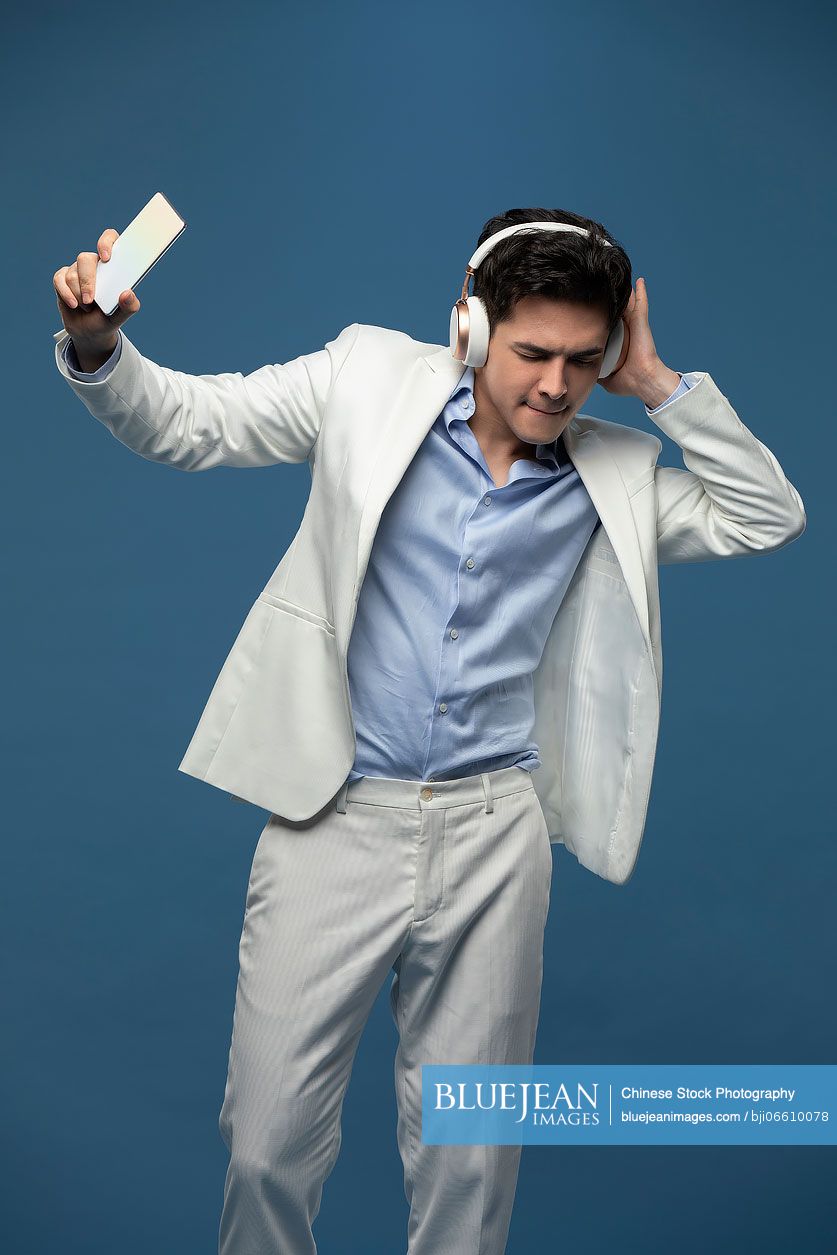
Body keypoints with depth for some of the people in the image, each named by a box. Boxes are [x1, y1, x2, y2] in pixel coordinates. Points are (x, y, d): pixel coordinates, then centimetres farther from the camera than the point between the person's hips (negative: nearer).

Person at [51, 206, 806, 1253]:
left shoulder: (615, 470, 7)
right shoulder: (372, 377, 1)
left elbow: (770, 518, 6)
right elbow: (185, 420, 2)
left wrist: (655, 385, -1)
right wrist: (96, 347, -18)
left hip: (495, 833, 2)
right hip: (337, 816, -2)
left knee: (471, 1163, 13)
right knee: (268, 1146, 3)